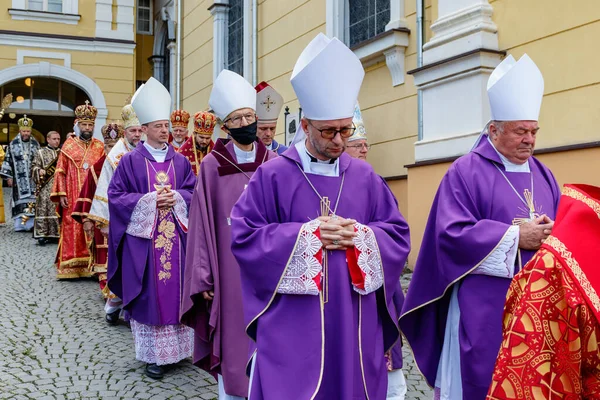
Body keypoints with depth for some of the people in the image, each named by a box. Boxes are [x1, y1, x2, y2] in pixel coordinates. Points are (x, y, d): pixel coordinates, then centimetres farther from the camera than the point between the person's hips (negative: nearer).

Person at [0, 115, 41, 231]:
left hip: (32, 178, 1)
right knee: (20, 199, -2)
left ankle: (32, 223, -3)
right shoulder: (13, 144, 3)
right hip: (19, 178, -1)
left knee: (32, 200, -5)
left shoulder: (35, 144, 7)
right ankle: (19, 224, 0)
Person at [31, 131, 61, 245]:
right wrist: (39, 171, -15)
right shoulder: (41, 152, 8)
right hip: (45, 188, -3)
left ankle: (57, 233, 6)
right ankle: (42, 234, -4)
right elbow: (34, 167, 5)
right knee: (43, 209, -6)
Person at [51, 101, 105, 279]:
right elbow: (60, 171, 2)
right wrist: (61, 195, -5)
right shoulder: (68, 145, 5)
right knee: (72, 229, -1)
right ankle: (71, 267, 5)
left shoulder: (100, 147, 8)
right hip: (73, 197, -1)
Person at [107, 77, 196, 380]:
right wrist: (149, 199, -13)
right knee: (150, 293, 0)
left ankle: (177, 348, 18)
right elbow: (115, 195, -2)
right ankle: (153, 354, 10)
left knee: (176, 289, 6)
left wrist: (176, 197, -11)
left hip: (177, 236, 3)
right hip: (144, 236, -3)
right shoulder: (131, 161, 1)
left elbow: (195, 192, 9)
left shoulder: (180, 160, 10)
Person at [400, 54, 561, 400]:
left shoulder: (543, 175, 13)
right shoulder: (466, 172, -7)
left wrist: (553, 234, -10)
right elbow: (452, 232, -16)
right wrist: (515, 237, -17)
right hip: (483, 308, -6)